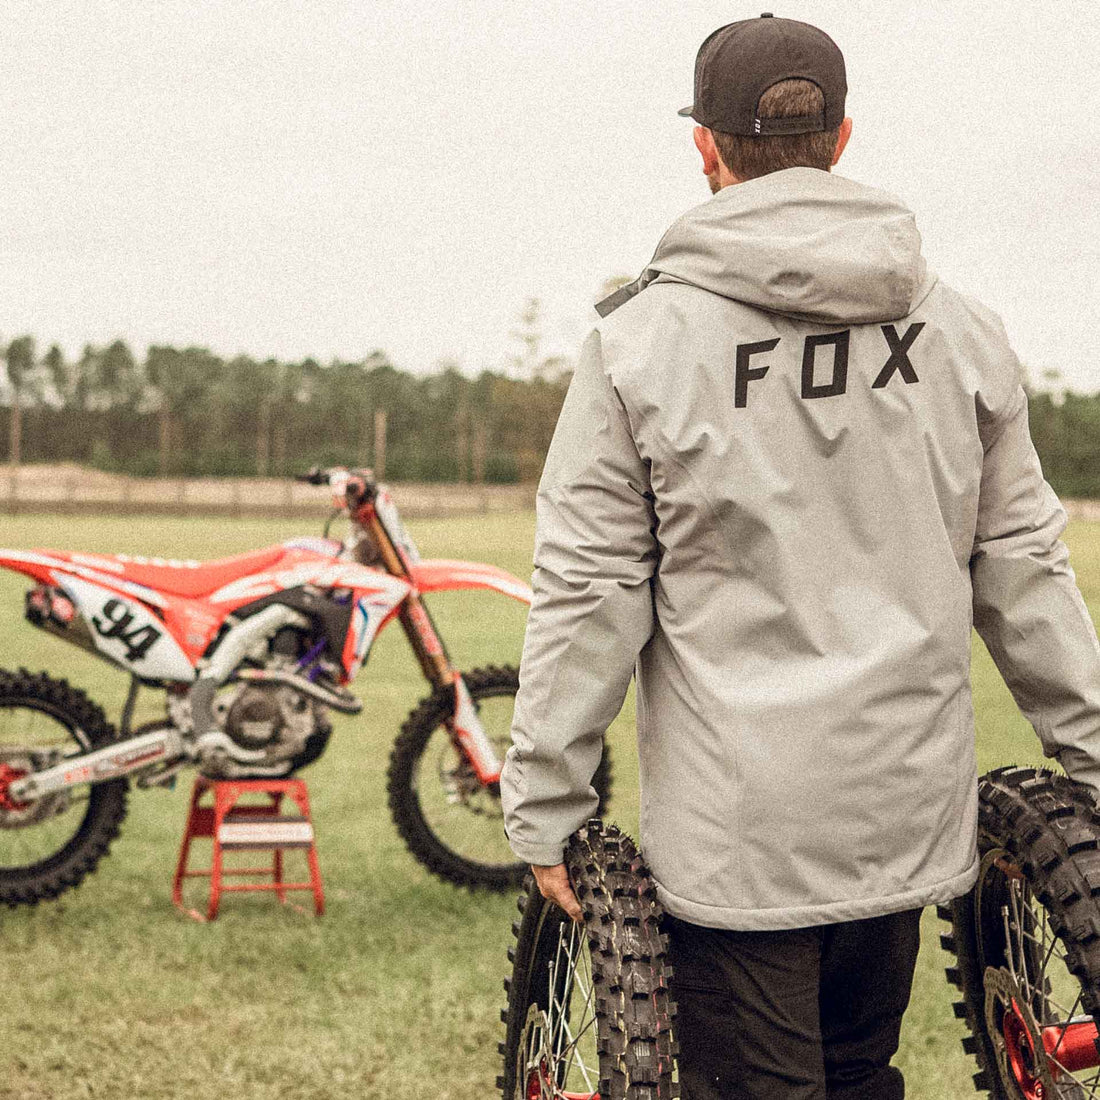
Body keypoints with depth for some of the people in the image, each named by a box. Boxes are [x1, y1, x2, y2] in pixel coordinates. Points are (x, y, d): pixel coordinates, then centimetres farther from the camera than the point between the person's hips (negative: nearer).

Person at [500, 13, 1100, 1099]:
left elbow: (588, 592, -8)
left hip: (735, 826, -4)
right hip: (910, 808, 4)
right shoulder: (960, 329, 3)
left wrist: (543, 802, -2)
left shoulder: (643, 335, -7)